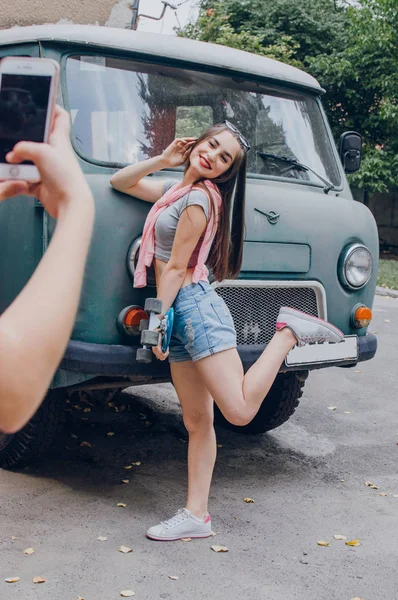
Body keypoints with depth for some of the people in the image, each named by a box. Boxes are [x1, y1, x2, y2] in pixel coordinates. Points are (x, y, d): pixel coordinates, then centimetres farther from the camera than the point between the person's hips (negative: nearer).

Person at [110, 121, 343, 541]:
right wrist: (163, 159, 15)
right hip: (181, 314, 8)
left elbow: (176, 268, -9)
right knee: (196, 421, 7)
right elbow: (119, 182, 29)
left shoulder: (200, 197, -8)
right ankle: (196, 516, 10)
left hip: (195, 307, -8)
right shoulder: (175, 189, 20)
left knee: (239, 411, -15)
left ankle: (289, 332, 0)